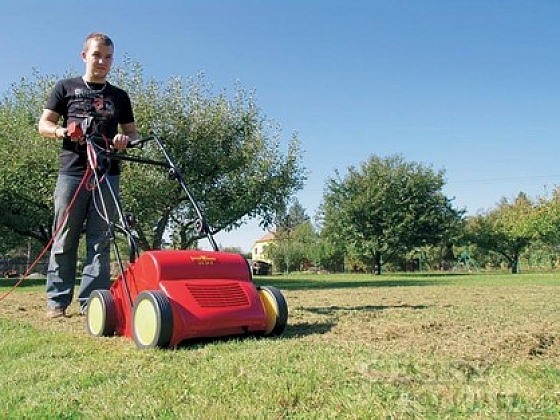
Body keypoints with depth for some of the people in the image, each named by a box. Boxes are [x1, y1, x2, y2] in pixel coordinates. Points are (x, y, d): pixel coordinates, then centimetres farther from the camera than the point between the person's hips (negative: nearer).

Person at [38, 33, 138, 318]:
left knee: (100, 240, -2)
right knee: (64, 238, -1)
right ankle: (57, 300, 6)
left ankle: (92, 301, 1)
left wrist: (125, 139, -5)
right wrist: (64, 131, -10)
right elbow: (44, 125, 12)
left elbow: (132, 132, 20)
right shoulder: (65, 88, 14)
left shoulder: (119, 96, 19)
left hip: (108, 173, 2)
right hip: (72, 170, -1)